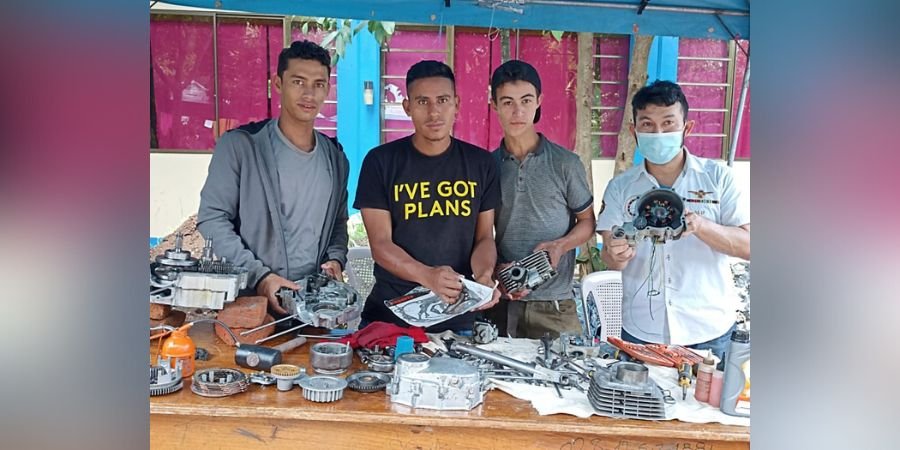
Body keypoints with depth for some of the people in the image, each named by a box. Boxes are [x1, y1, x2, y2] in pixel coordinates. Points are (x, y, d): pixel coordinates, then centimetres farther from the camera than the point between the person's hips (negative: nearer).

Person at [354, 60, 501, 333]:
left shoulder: (480, 163, 1)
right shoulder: (381, 162, -5)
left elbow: (484, 237, 5)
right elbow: (380, 244, -9)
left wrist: (484, 276, -18)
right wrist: (427, 276, -27)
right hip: (389, 313, -1)